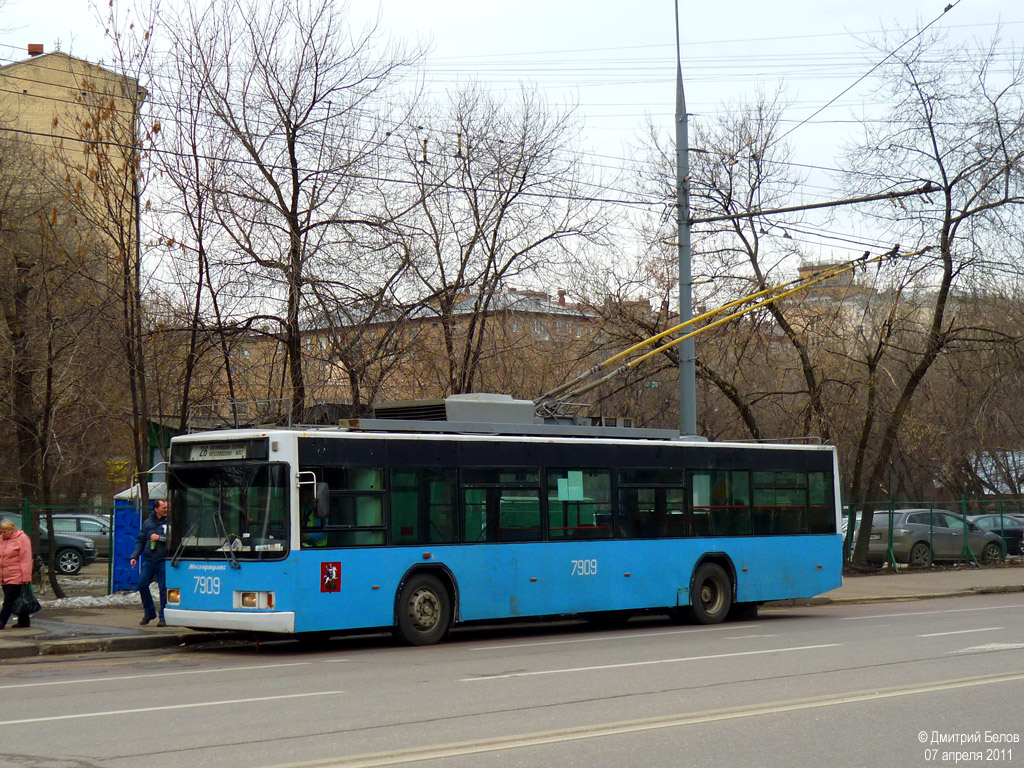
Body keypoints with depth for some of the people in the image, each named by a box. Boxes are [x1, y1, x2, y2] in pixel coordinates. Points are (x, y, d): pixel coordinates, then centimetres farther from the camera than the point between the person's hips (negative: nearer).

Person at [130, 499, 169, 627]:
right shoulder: (147, 523, 12)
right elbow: (140, 540, 16)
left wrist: (159, 538, -11)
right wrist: (135, 556, 7)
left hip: (163, 561, -4)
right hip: (149, 561, 4)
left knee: (164, 589, -2)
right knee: (142, 584, -2)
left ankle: (163, 617, 9)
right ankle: (149, 612, 17)